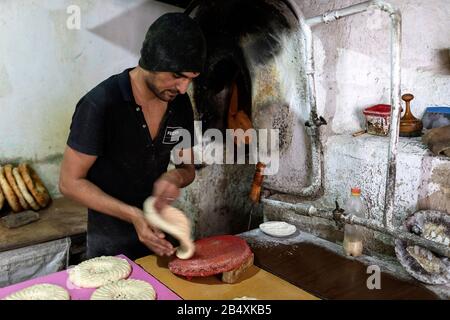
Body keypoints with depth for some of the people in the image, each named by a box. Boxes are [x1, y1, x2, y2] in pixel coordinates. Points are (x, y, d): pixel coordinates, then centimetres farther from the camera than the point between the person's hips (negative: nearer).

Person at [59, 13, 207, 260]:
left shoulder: (180, 104, -6)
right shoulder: (100, 104, -22)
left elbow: (188, 168, 4)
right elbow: (70, 182, -16)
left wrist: (175, 177, -19)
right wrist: (132, 215, -27)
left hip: (159, 233, 5)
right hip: (111, 242, -5)